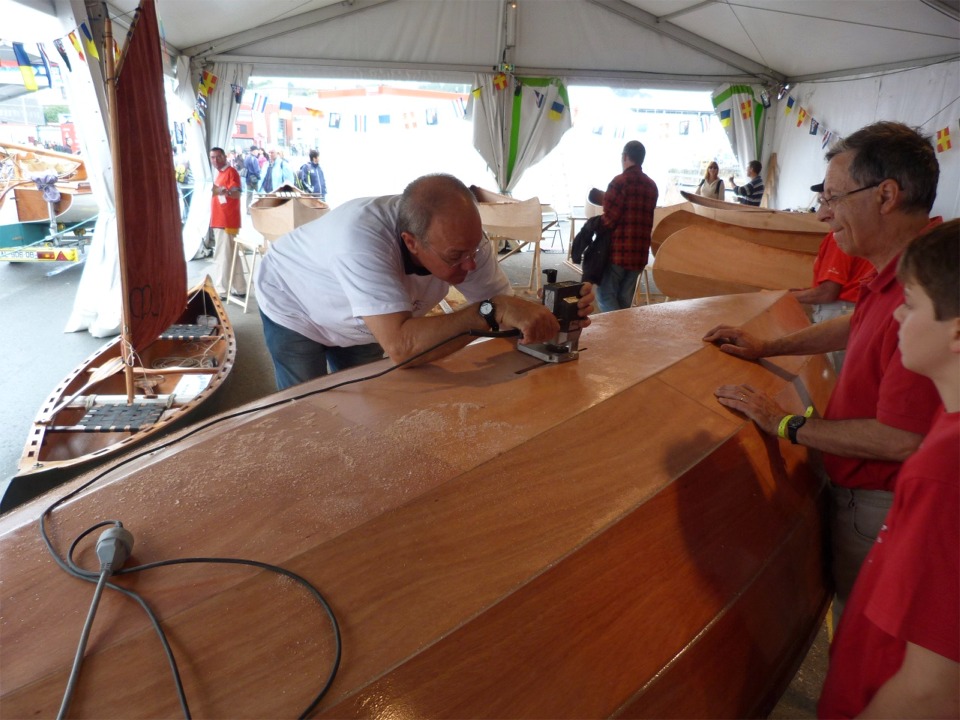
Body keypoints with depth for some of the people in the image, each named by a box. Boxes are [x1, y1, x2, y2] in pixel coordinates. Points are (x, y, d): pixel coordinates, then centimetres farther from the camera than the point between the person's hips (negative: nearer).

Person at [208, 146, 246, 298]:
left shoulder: (231, 171, -9)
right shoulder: (220, 173, 20)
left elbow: (237, 193, -24)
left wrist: (224, 191, -40)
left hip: (226, 222, -10)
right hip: (220, 221, 10)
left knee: (222, 256, -8)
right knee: (230, 255, 12)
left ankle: (221, 290, -6)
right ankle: (239, 289, 18)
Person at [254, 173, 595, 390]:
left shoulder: (462, 237, -27)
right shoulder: (362, 235, -45)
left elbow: (504, 307, -18)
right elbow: (401, 347, -52)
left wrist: (556, 312, -38)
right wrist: (492, 312, -55)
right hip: (293, 307, -4)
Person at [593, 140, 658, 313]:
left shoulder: (620, 181, -9)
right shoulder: (651, 185, 14)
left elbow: (609, 219, -13)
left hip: (618, 250, -7)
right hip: (640, 252, 7)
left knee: (606, 296, 0)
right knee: (625, 299, 12)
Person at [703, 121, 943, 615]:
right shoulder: (898, 273, 0)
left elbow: (901, 440, -31)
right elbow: (863, 326, 20)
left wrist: (786, 425, -20)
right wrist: (768, 347, 13)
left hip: (880, 505, -9)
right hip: (861, 490, 9)